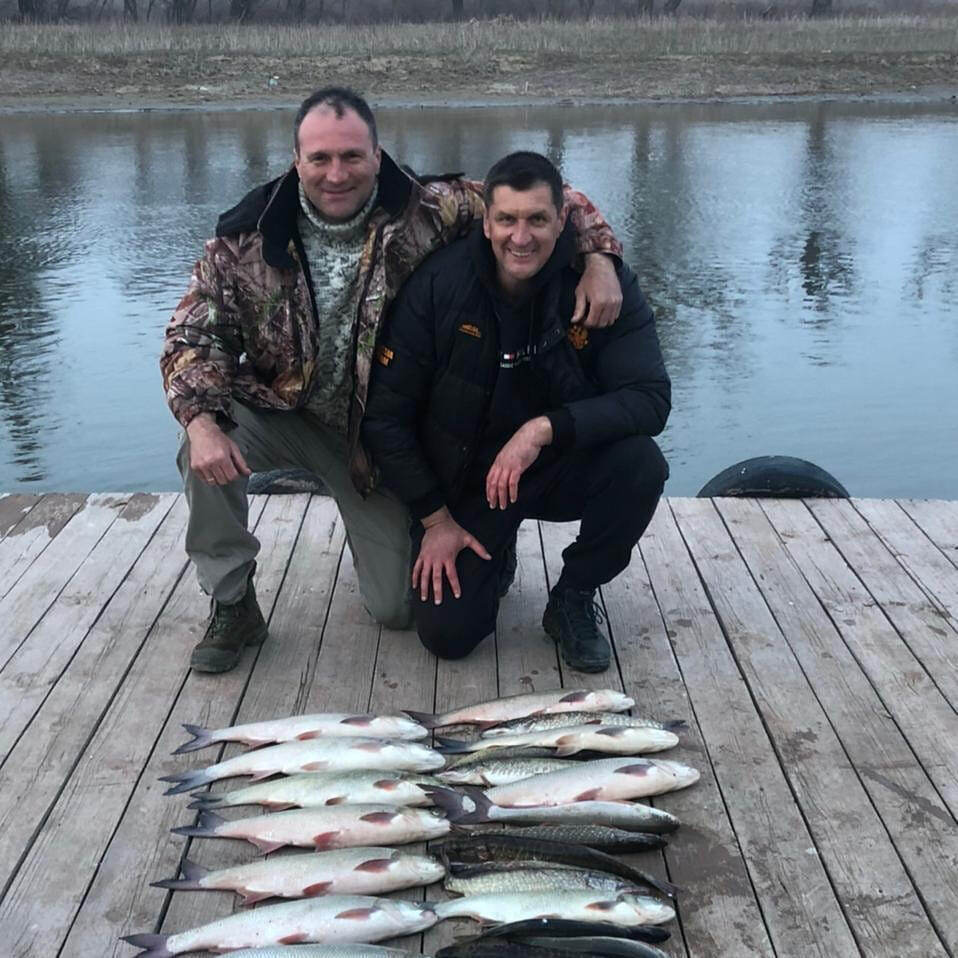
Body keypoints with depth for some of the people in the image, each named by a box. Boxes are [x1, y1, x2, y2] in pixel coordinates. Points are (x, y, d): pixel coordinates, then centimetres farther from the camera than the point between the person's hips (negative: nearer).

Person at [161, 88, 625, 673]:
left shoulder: (427, 214, -15)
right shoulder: (247, 238, -13)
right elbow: (193, 333, -11)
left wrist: (598, 258, -27)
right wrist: (202, 422, -28)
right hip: (282, 411, 1)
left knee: (399, 609, 0)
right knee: (207, 448, -32)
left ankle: (376, 527, 38)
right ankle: (232, 604, -7)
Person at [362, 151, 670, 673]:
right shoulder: (437, 286, -17)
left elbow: (650, 398, -22)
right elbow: (383, 415, -11)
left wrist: (545, 428, -35)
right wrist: (435, 519, -10)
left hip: (563, 468, 1)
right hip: (463, 482, 0)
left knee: (641, 463, -30)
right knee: (446, 634, -13)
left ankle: (573, 600, -3)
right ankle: (492, 553, 24)